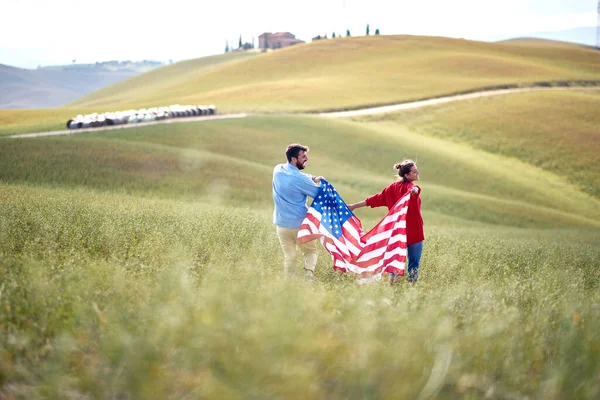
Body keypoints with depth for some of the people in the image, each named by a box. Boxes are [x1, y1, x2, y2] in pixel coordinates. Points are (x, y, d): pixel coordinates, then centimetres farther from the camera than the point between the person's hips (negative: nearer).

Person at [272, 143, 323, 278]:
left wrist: (312, 178, 2)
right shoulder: (300, 179, -21)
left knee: (289, 256, 13)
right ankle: (309, 272, -9)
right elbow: (320, 194, -9)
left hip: (281, 223, 5)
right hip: (299, 224, -5)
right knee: (310, 251, 13)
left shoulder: (278, 170, -1)